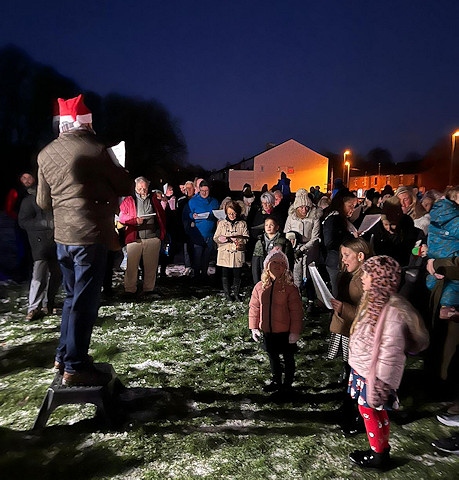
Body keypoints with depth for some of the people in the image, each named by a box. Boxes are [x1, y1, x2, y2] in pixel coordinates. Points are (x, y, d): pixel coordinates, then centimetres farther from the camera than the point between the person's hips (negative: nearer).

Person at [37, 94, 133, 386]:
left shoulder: (46, 154, 9)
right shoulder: (95, 149, -11)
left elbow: (43, 202, 13)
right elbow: (126, 187, -4)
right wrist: (105, 186, 16)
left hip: (63, 236, 7)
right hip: (91, 234, -7)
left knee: (73, 296, 19)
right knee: (85, 300, 0)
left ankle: (64, 356, 29)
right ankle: (75, 367, 8)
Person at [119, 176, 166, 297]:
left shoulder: (153, 199, 15)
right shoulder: (129, 200, 8)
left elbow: (162, 215, 16)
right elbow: (122, 217, 2)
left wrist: (162, 232, 9)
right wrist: (135, 220, -14)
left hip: (153, 237, 2)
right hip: (134, 238, -2)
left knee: (151, 265, 6)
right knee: (132, 265, -1)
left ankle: (149, 289, 16)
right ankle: (130, 290, 8)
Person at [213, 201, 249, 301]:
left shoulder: (242, 224, 5)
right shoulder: (222, 223, 6)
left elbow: (246, 238, -1)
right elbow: (216, 238, 3)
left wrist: (238, 240, -18)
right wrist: (221, 239, -17)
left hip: (237, 253, 0)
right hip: (224, 253, 0)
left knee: (237, 275, 7)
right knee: (225, 275, 7)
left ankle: (236, 293, 22)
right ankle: (227, 293, 19)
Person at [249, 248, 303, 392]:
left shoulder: (290, 288, -16)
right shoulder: (260, 287, -4)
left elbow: (296, 312, -15)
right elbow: (254, 307, 2)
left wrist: (295, 331, -15)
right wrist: (254, 327, 1)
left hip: (285, 332, -4)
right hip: (267, 331, 4)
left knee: (288, 358, 16)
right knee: (273, 357, 22)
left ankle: (287, 384, 36)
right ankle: (276, 381, 43)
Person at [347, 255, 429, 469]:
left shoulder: (392, 310, -26)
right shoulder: (375, 299, 4)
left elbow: (390, 353, -24)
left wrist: (381, 383, -20)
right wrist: (356, 370, 19)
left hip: (373, 375, -8)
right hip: (362, 369, 8)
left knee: (369, 410, 7)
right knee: (375, 411, 19)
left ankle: (378, 456, 26)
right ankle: (381, 450, 35)